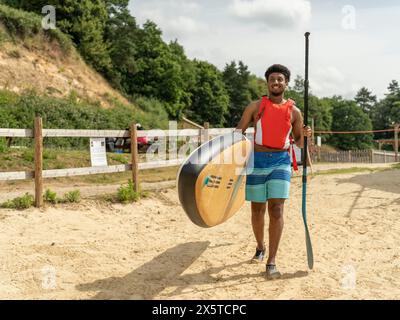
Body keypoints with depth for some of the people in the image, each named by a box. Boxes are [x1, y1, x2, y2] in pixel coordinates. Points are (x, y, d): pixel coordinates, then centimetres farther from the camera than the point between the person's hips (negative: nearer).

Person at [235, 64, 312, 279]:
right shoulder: (255, 107, 2)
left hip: (281, 161, 0)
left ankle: (271, 262, -3)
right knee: (258, 210, 10)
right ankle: (260, 247, 36)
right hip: (257, 161, 0)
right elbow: (237, 132, 4)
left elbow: (299, 142, 14)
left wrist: (305, 135, -9)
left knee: (276, 210, -10)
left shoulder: (294, 111, 6)